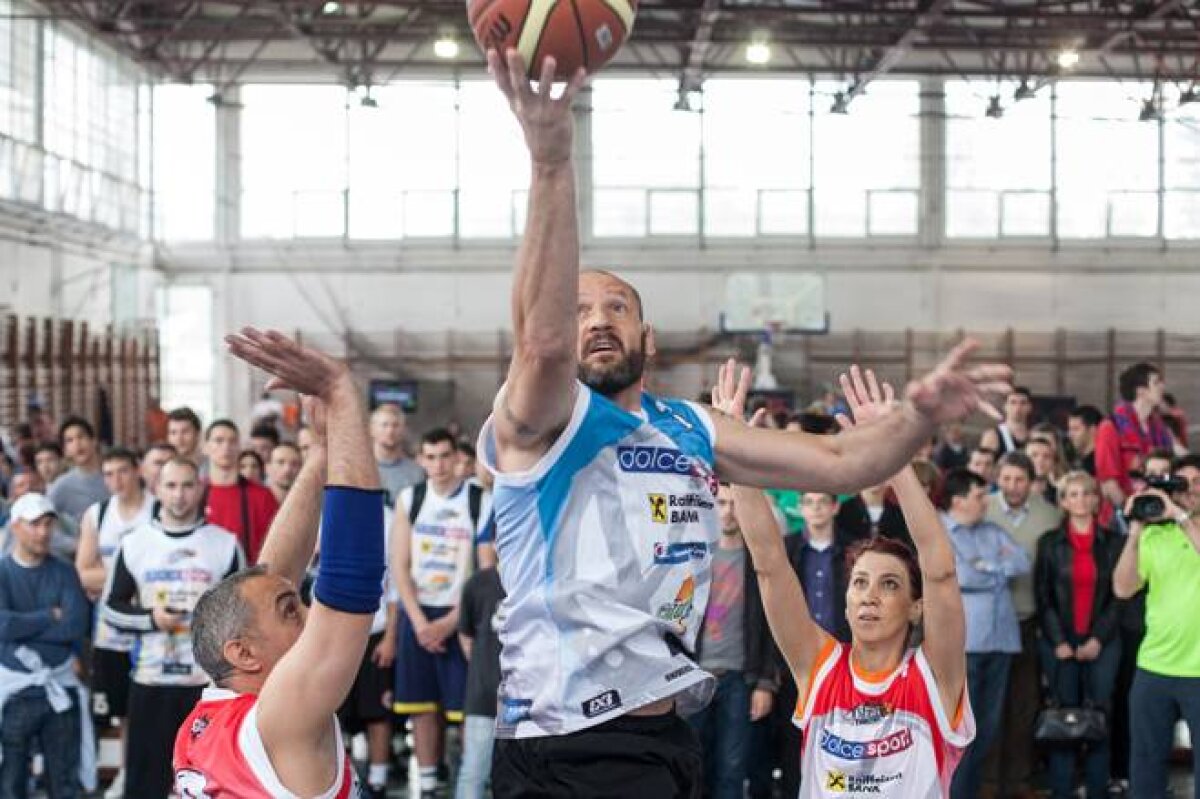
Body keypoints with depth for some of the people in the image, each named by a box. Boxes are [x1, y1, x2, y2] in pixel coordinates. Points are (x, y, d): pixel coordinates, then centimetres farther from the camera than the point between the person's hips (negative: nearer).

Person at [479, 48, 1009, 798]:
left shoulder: (690, 429, 12)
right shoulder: (533, 425, -6)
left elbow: (838, 462, 11)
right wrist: (552, 162, -39)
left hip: (670, 738, 6)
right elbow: (544, 341, -28)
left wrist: (920, 417, -10)